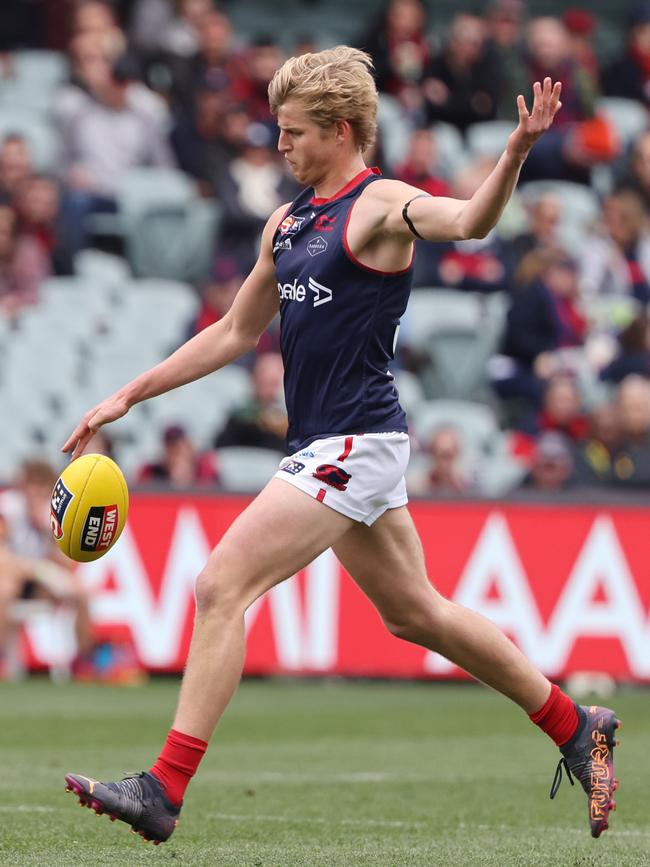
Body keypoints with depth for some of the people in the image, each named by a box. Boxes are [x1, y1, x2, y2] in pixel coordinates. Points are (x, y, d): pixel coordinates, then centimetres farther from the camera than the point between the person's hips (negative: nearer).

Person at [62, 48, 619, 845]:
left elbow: (470, 220, -30)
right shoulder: (287, 221, 15)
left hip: (357, 442, -9)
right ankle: (575, 730, 29)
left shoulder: (380, 205, -10)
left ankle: (164, 790, -14)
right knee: (417, 615, 17)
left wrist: (518, 148, -50)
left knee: (220, 588, -14)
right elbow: (236, 331, 23)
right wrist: (129, 396, 19)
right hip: (324, 446, 9)